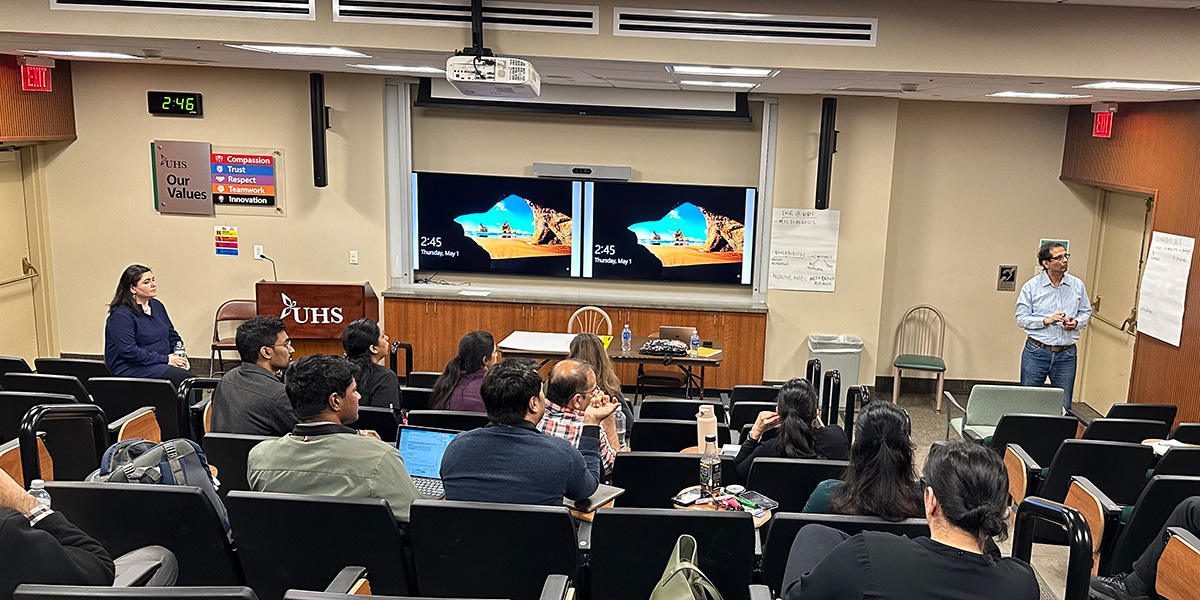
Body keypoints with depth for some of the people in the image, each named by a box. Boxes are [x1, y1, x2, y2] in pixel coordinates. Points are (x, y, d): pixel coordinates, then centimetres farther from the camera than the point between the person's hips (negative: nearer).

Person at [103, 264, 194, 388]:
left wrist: (181, 356, 2)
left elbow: (173, 336, 23)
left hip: (162, 363, 7)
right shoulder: (120, 315, -8)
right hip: (131, 368, -7)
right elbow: (128, 351, -17)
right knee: (181, 377, -32)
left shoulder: (157, 305, 16)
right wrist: (165, 359, -18)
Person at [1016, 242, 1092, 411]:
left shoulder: (1077, 285, 5)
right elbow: (1022, 318, -5)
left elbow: (1086, 312, 14)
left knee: (1064, 406, 6)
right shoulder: (1031, 287, -4)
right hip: (1037, 352, -2)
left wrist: (1076, 322, -7)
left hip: (1067, 354, 2)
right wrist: (1047, 320, -18)